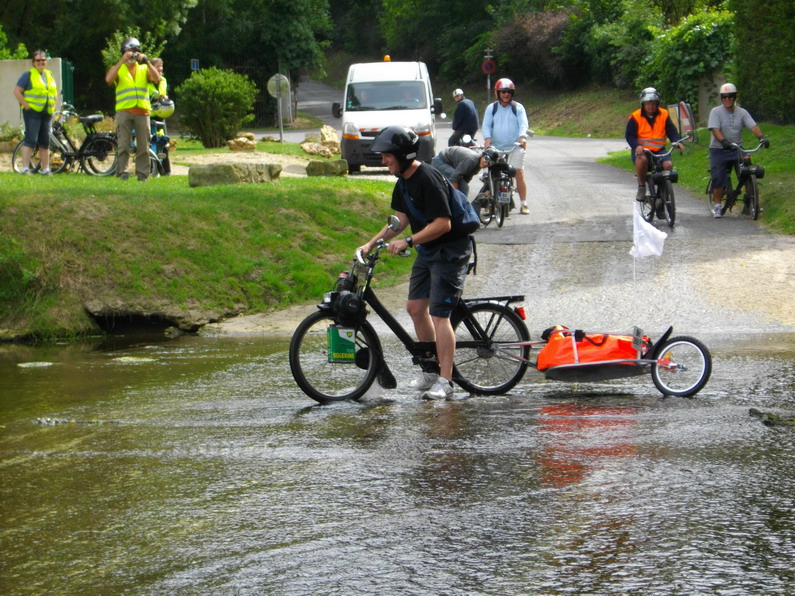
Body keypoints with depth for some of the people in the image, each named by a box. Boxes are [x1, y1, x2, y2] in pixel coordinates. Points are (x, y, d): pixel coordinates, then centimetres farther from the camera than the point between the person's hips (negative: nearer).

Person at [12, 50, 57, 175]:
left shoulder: (49, 75, 16)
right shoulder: (28, 75, -3)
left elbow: (55, 92, 27)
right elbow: (17, 91, -6)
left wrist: (53, 106, 13)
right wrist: (26, 105, -12)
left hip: (47, 113, 6)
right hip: (32, 112, -6)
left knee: (45, 142, 9)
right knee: (31, 140, -12)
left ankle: (45, 169, 14)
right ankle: (25, 168, -11)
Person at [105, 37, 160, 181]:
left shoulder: (144, 69, 16)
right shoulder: (118, 69, 10)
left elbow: (156, 79, -3)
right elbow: (109, 79, -13)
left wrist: (147, 62, -12)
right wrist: (122, 61, -16)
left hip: (142, 111, 2)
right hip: (124, 111, -2)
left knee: (143, 146, 2)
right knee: (123, 145, -7)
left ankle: (142, 173, 7)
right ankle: (122, 172, -4)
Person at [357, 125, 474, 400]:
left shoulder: (428, 179, -24)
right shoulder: (404, 181, 7)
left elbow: (443, 223, -27)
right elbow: (401, 219, 11)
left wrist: (407, 242, -27)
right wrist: (371, 243, 2)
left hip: (450, 251, -10)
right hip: (427, 251, 10)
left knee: (439, 314, -13)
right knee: (415, 307, 10)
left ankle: (445, 383, -11)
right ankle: (431, 370, 23)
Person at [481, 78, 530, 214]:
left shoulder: (518, 107, 7)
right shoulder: (491, 108, 11)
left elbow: (523, 123, -5)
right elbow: (486, 124, 1)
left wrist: (522, 136, -25)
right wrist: (487, 138, -19)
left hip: (515, 147, -2)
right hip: (496, 148, 2)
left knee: (519, 173, -11)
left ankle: (524, 204, -7)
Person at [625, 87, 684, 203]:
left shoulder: (664, 115, 7)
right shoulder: (635, 117, -2)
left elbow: (672, 131, 5)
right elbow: (629, 135, -8)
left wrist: (677, 141, -17)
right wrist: (636, 146, -28)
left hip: (659, 151, 2)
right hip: (641, 150, -2)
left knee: (668, 165, -27)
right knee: (642, 159, -37)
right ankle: (641, 187, -17)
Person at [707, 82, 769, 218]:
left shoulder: (742, 112, 4)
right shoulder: (716, 112, -4)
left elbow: (753, 126, -8)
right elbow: (715, 129, -17)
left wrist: (761, 137, -28)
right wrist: (723, 141, -36)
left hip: (736, 149, 2)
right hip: (718, 149, -2)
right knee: (718, 177, -10)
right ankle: (717, 205, 2)